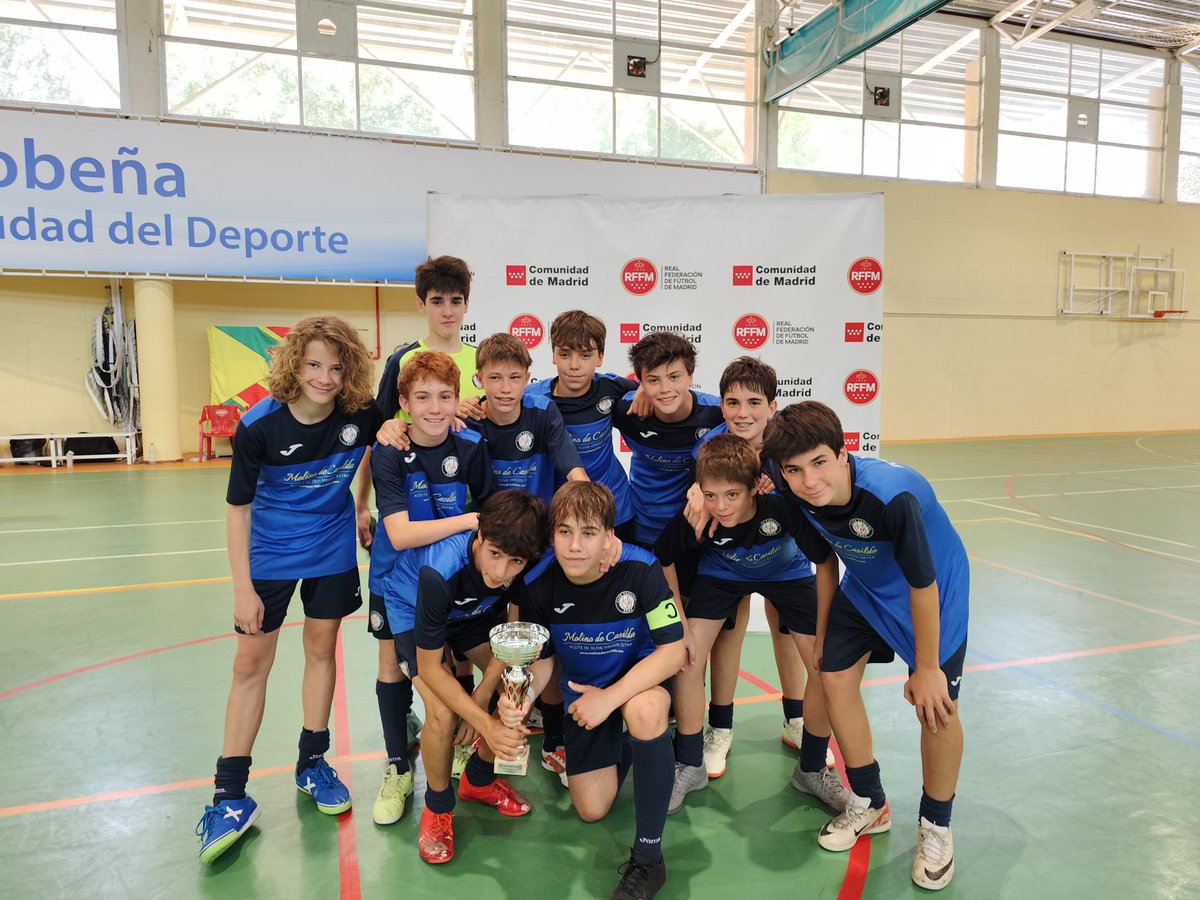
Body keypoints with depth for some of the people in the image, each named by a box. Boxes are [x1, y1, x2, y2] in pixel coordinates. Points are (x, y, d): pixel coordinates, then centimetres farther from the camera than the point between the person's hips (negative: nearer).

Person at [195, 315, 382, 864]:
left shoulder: (361, 414, -17)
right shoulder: (260, 426, -22)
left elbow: (380, 448, 10)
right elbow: (238, 507, -13)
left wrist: (362, 504, 4)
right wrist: (243, 588, -13)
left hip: (333, 552, 2)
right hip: (269, 556, -2)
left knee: (321, 649, 10)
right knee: (251, 661, 2)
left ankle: (312, 764, 30)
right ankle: (230, 797, 14)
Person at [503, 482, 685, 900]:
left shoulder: (640, 569, -31)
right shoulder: (539, 585, -23)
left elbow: (673, 651, -27)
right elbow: (543, 659, -9)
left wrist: (610, 698, -34)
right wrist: (523, 696, -31)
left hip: (640, 676, -3)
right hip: (584, 688, 3)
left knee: (644, 710, -40)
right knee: (592, 810, 4)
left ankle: (648, 858, -21)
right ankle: (622, 744, 38)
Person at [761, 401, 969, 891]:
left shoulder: (892, 494, -39)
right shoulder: (803, 498, -21)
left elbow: (922, 584, -27)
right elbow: (825, 564, -1)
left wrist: (926, 667, -17)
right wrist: (822, 634, 10)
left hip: (935, 590, -5)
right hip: (865, 588, 6)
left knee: (935, 706, -10)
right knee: (835, 679, 1)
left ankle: (935, 827, 18)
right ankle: (869, 804, 23)